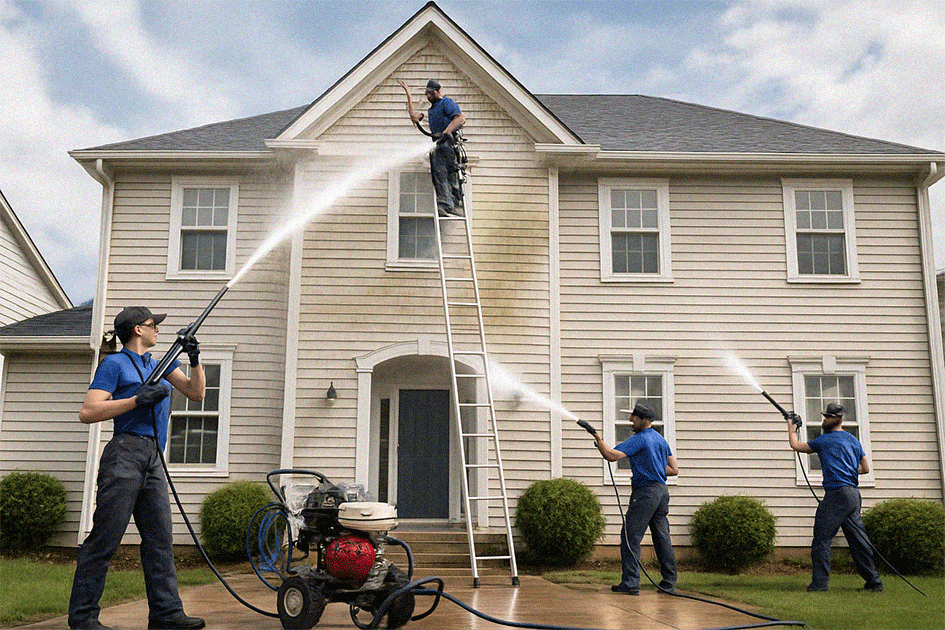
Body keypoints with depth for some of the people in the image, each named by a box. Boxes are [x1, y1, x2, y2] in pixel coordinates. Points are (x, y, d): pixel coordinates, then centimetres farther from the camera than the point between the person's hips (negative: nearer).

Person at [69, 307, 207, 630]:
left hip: (153, 461, 8)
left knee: (160, 540, 4)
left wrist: (195, 360, 7)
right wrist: (137, 400, -14)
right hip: (125, 454, -8)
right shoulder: (115, 363, 1)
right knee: (105, 538, -5)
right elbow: (87, 412, -9)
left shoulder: (160, 365, 23)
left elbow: (196, 393, 22)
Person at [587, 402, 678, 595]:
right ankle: (669, 583, 14)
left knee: (630, 537, -6)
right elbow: (674, 469, 19)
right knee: (662, 538, 11)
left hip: (645, 492, -9)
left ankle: (630, 583, -8)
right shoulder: (661, 439, 17)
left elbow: (611, 455, -18)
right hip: (662, 491, 9)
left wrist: (599, 440, -3)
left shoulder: (639, 439, -9)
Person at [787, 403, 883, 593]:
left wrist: (791, 429, 24)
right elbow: (865, 468, 21)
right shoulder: (853, 440, 17)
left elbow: (796, 445, 8)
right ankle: (874, 581, 16)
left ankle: (820, 582, -8)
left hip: (837, 493, -8)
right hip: (854, 494, 8)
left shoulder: (825, 440, -3)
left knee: (821, 538, -5)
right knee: (858, 539, 13)